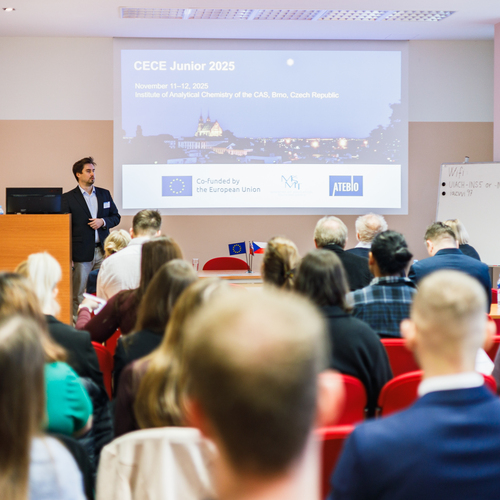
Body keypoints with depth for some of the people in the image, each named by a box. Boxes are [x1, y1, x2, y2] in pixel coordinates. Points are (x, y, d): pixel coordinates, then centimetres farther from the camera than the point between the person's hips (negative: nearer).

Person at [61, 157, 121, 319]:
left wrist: (103, 221, -6)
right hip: (81, 253, -3)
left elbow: (116, 217, 18)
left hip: (103, 251, 4)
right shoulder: (68, 198, 0)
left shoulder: (104, 194, 13)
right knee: (78, 295, 1)